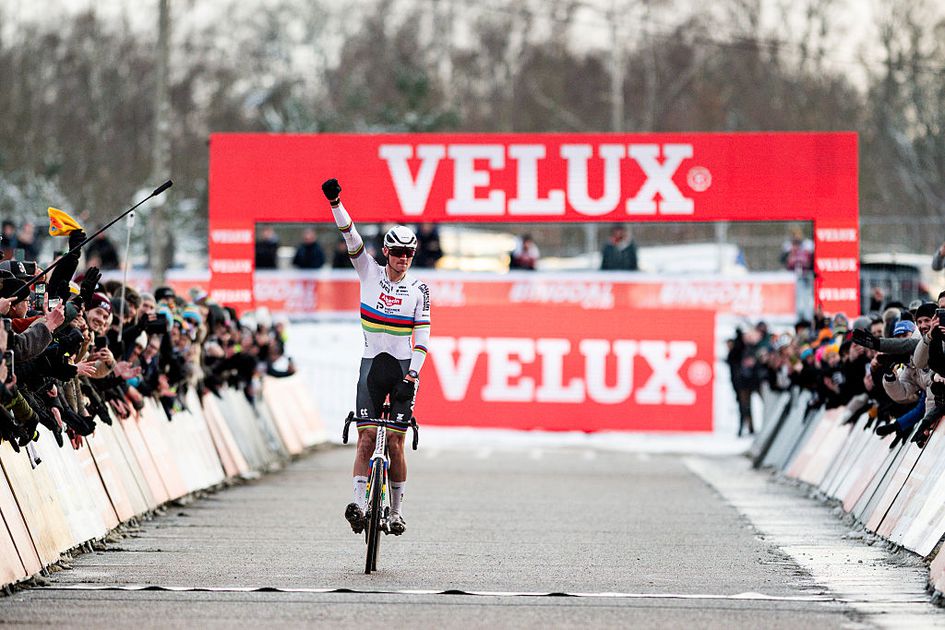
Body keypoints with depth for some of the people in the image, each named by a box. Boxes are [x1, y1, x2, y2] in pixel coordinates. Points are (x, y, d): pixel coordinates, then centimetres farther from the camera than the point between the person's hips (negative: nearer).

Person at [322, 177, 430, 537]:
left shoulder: (418, 291, 0)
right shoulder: (370, 273, 4)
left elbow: (423, 336, -4)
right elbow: (351, 237, -7)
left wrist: (413, 373, -16)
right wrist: (335, 203, -19)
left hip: (403, 368, -1)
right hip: (372, 363, 1)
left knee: (394, 443, -3)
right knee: (366, 437, -11)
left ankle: (396, 510, 8)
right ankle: (360, 502, -20)